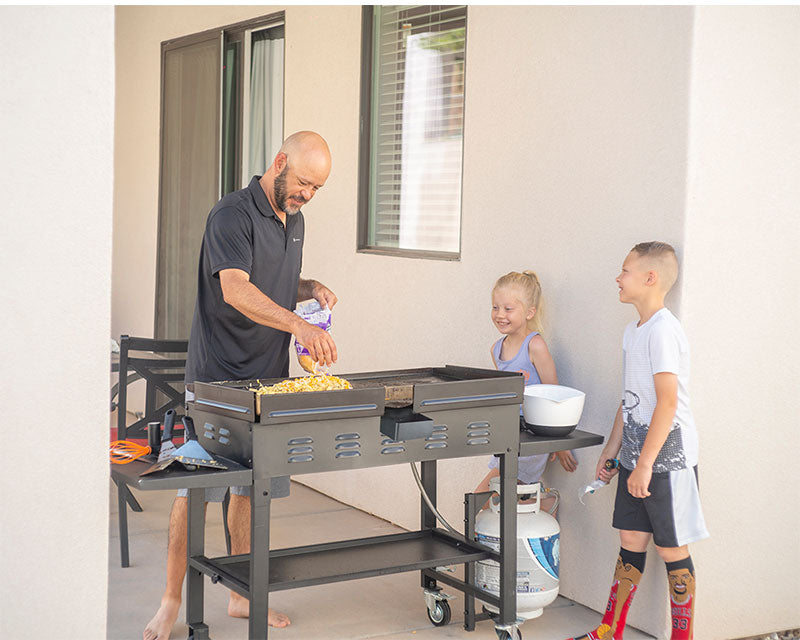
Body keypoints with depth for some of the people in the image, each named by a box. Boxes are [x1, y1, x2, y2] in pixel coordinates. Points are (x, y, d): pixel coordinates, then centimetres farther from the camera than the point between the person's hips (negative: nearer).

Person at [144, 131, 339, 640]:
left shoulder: (295, 220, 14)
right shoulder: (233, 214, -14)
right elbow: (235, 290, -28)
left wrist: (312, 288, 5)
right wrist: (300, 325, -40)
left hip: (270, 377, 8)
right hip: (218, 378, -7)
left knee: (252, 487, 12)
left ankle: (243, 595, 23)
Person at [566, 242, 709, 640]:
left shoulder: (663, 331, -18)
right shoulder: (634, 331, 11)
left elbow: (668, 402, -22)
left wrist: (645, 464, -22)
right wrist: (611, 450, 18)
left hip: (667, 458, -8)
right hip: (637, 456, 8)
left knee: (672, 550, 1)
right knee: (631, 541, 14)